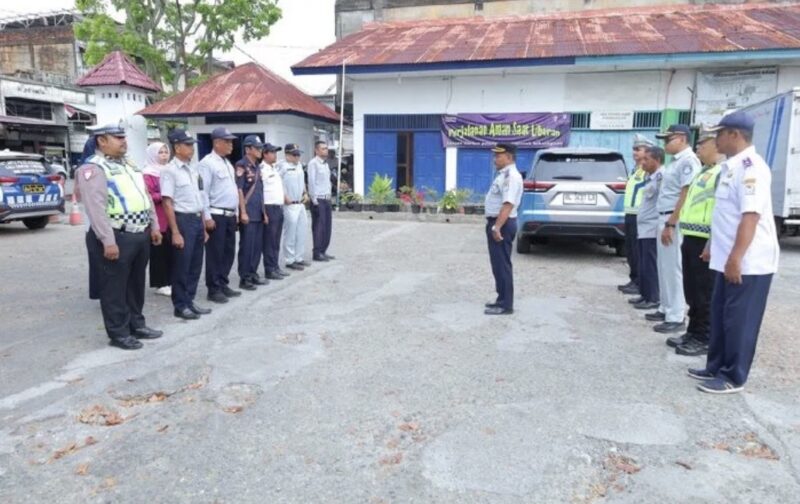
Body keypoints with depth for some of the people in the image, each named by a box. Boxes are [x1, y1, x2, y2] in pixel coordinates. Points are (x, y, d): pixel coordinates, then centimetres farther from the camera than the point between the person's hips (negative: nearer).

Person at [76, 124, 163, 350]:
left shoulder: (128, 166, 17)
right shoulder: (93, 169, -11)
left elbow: (145, 197, 21)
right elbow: (96, 208, -20)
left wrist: (153, 227, 16)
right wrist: (108, 241, -24)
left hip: (140, 235, 9)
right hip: (117, 237, -9)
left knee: (136, 284, 18)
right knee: (115, 287, 2)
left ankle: (136, 324, 31)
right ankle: (119, 332, 13)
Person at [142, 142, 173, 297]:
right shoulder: (148, 174, -7)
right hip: (158, 219, -7)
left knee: (171, 250, 7)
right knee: (159, 251, -1)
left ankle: (169, 281, 16)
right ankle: (160, 284, 7)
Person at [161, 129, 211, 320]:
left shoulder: (194, 169, 11)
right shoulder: (170, 171, -11)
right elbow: (168, 204, -14)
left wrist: (203, 227, 16)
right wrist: (175, 232, -18)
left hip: (197, 220, 7)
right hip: (183, 220, -7)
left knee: (195, 265, 13)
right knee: (182, 266, 2)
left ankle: (189, 301, 26)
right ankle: (181, 305, 15)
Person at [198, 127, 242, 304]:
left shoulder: (228, 163, 17)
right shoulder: (207, 163, -11)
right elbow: (203, 192, -16)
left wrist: (235, 213, 17)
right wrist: (207, 217, -19)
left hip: (230, 215, 9)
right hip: (216, 215, -9)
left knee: (228, 252, 12)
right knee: (215, 253, -2)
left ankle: (223, 285, 23)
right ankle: (214, 289, 6)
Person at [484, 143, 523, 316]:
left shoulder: (511, 176, -17)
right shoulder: (504, 175, 16)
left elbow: (508, 204, -28)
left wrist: (497, 227, -32)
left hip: (502, 224, -11)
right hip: (497, 223, 11)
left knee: (502, 265, -6)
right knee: (498, 264, 15)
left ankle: (506, 305, 0)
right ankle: (502, 300, 25)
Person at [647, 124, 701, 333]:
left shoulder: (688, 161, -13)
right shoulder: (675, 162, 17)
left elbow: (685, 195, -20)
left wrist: (671, 224, -23)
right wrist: (665, 222, 16)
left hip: (674, 221, -10)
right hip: (664, 218, 10)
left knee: (673, 268, -6)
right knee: (665, 267, 15)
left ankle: (676, 317, 1)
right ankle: (666, 309, 24)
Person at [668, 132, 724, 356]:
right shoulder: (704, 172, 20)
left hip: (706, 241, -9)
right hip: (692, 238, 9)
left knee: (704, 294, -1)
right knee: (692, 292, 15)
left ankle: (704, 339, 8)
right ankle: (693, 332, 24)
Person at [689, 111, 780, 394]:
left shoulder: (750, 167, -17)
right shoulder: (731, 167, 13)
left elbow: (751, 216, -25)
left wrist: (736, 258, -28)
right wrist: (713, 246, 24)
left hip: (748, 261, -10)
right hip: (728, 258, 10)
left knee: (739, 320, 1)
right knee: (720, 315, 16)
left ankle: (733, 377, 12)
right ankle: (716, 367, 27)